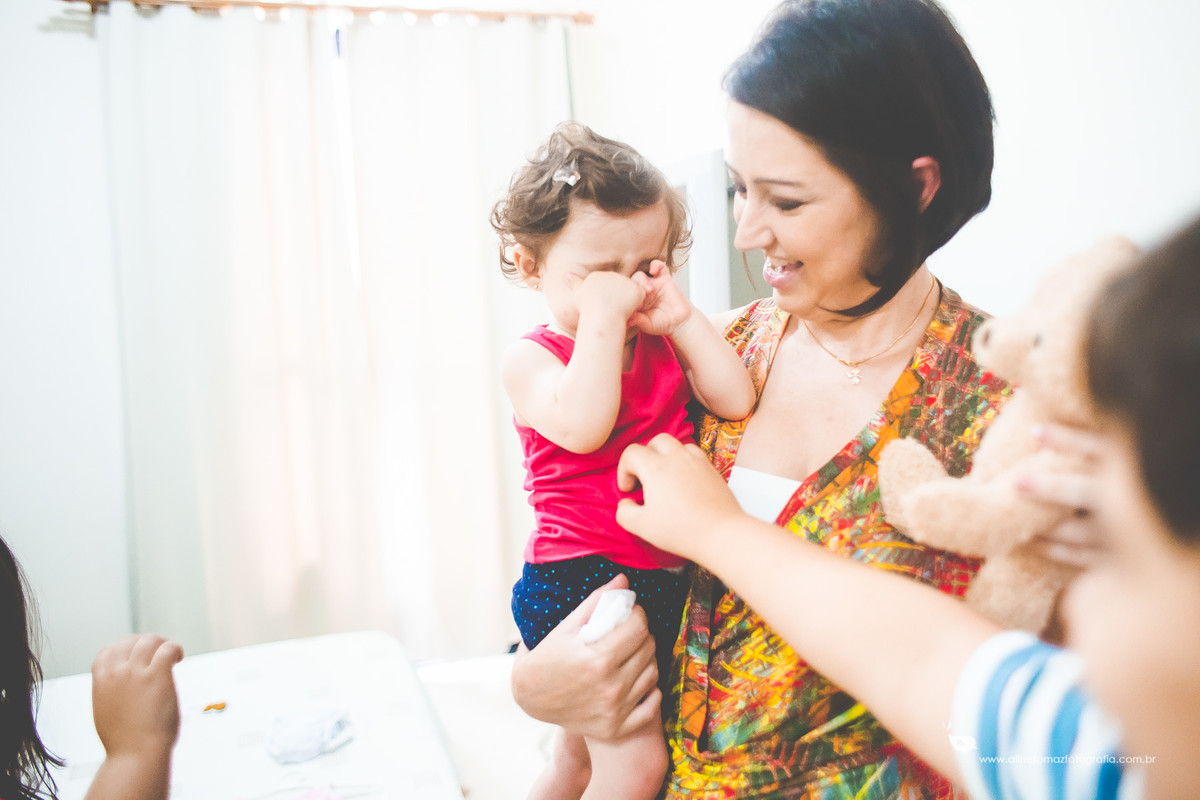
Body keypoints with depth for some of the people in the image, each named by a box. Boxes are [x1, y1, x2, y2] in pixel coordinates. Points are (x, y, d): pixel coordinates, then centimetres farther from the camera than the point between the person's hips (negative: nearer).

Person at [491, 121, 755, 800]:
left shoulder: (665, 344, 6)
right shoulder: (532, 358, -10)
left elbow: (736, 401, -6)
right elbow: (583, 427, -30)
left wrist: (682, 318, -11)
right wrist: (602, 317, -25)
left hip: (663, 579, 6)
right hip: (579, 581, -6)